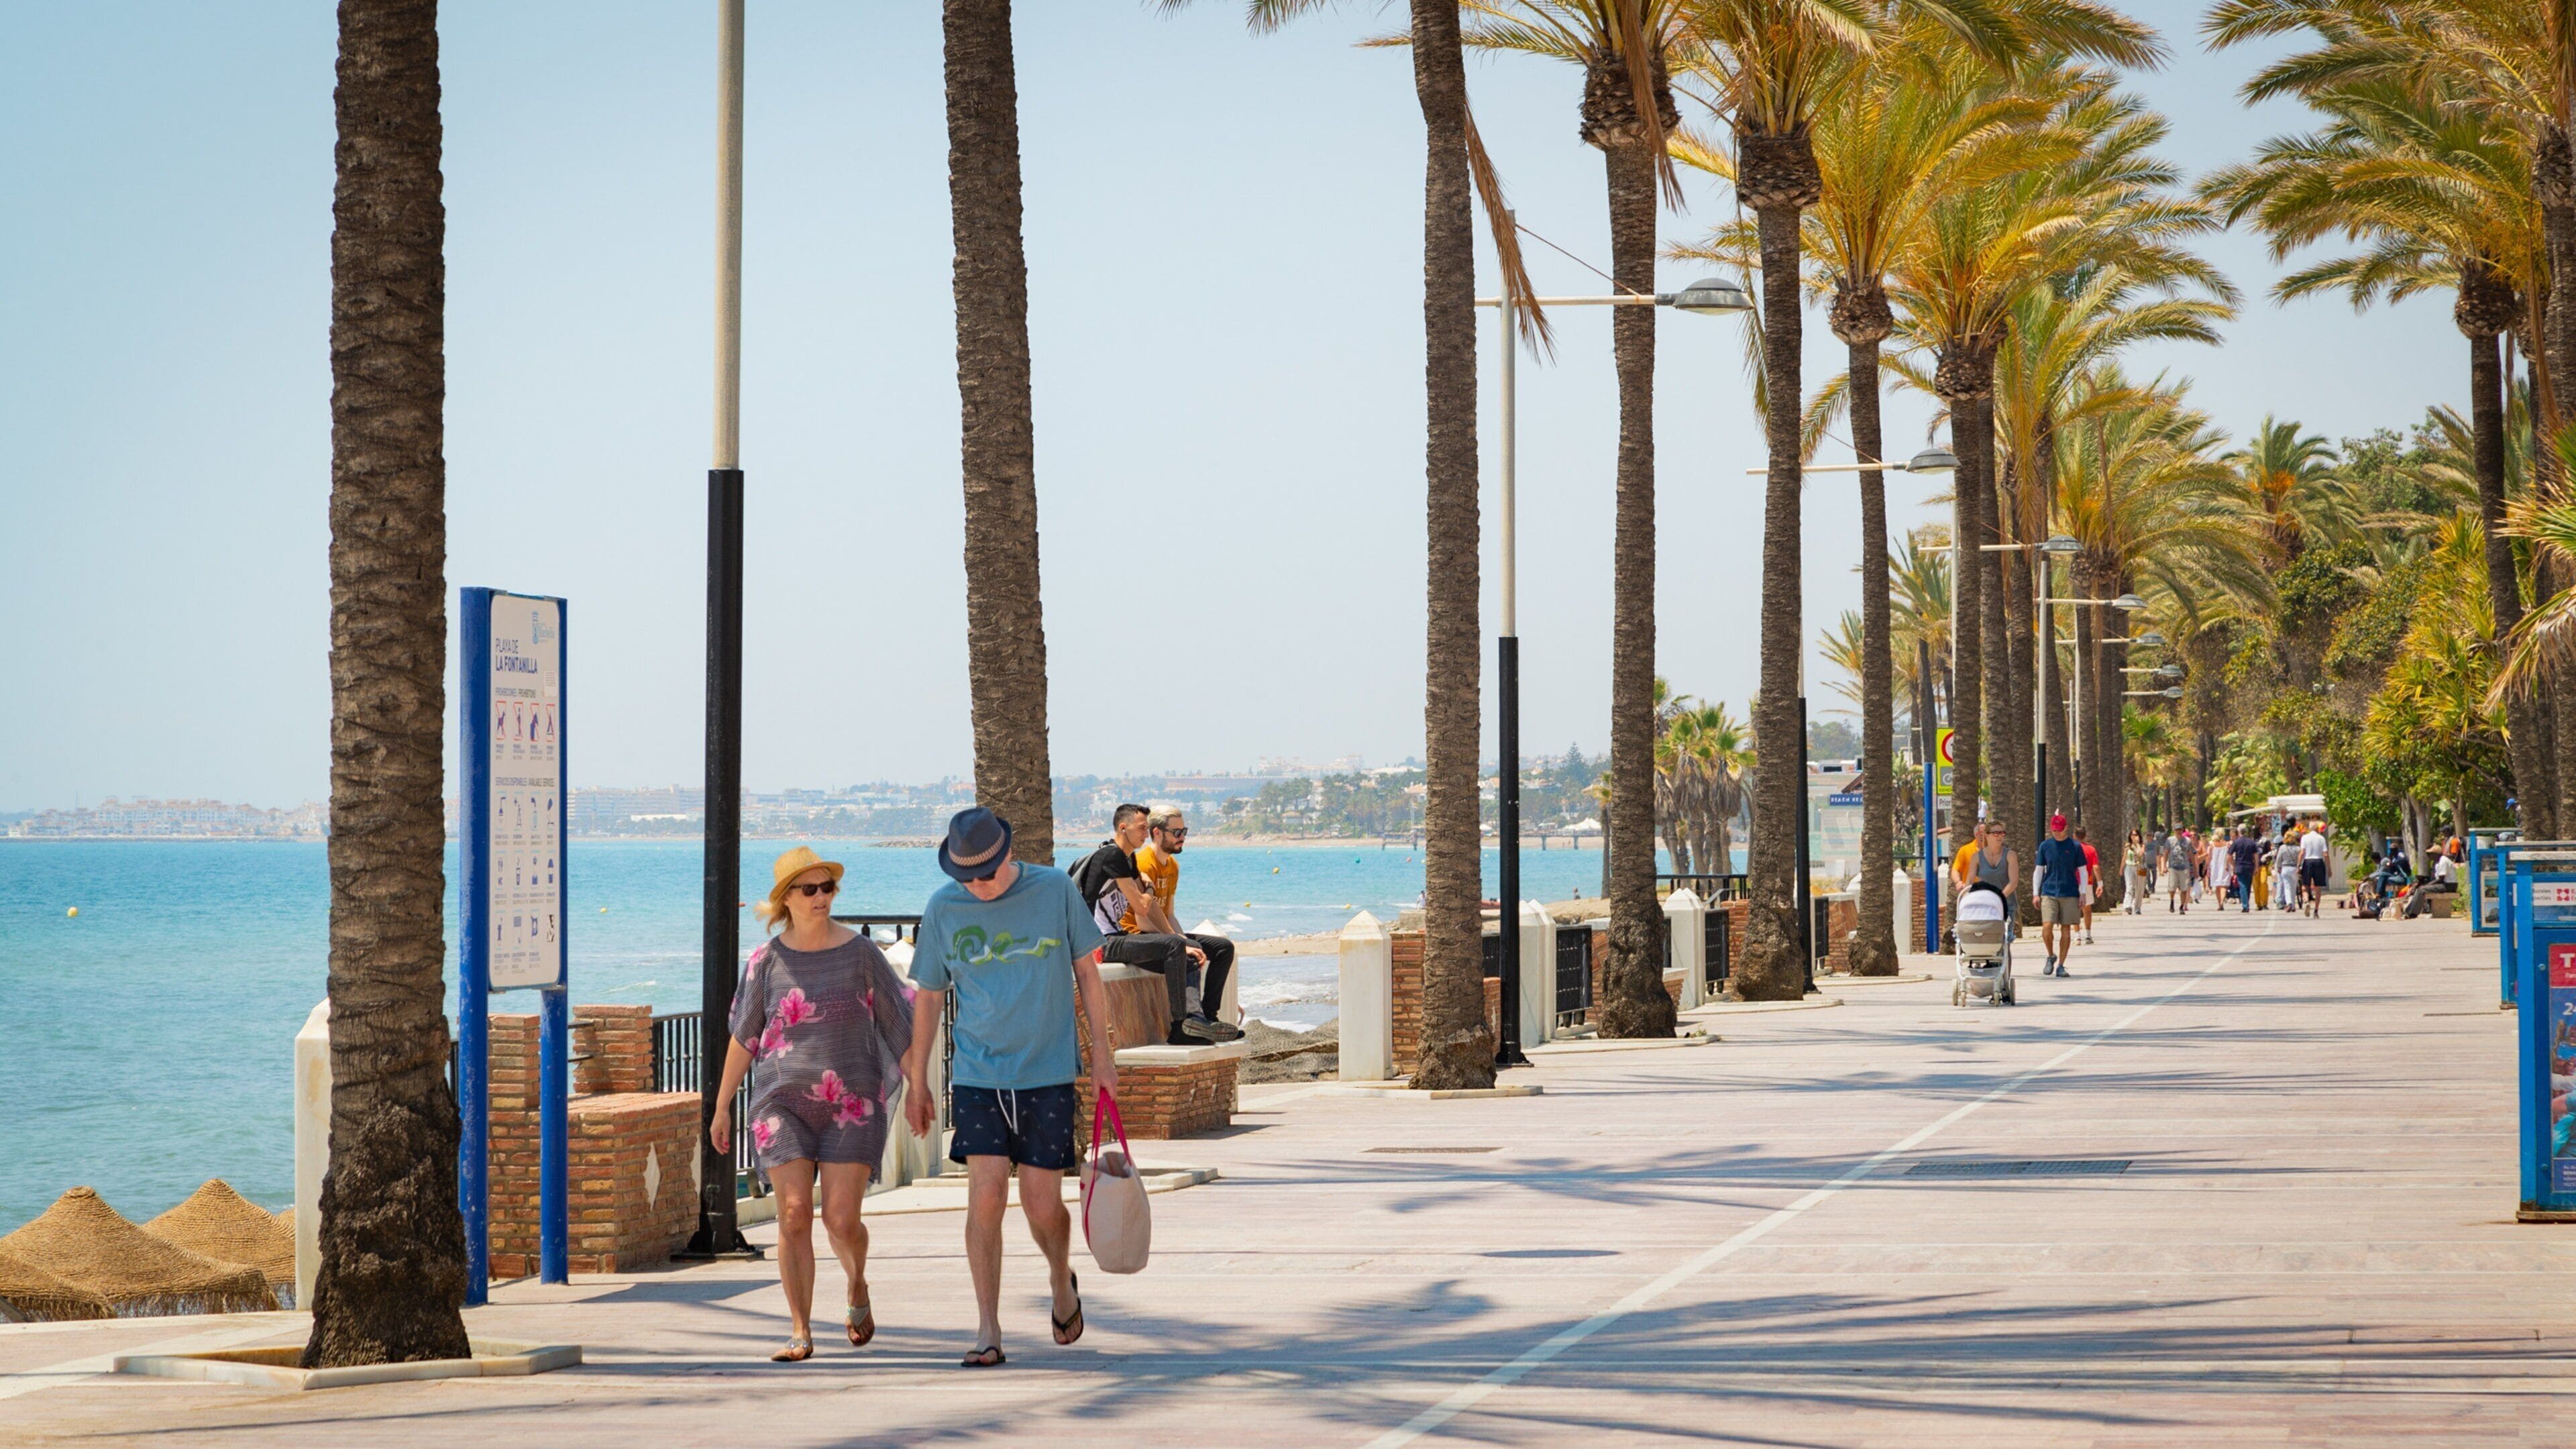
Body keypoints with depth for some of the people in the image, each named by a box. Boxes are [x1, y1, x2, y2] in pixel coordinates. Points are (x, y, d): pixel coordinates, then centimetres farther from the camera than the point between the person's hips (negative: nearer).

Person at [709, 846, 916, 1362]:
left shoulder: (860, 953, 2)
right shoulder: (767, 961, 4)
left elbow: (898, 1023, 8)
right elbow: (743, 1037, 12)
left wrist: (917, 1087, 7)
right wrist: (722, 1107, 14)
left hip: (852, 1104, -1)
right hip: (784, 1101, 1)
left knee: (841, 1220, -7)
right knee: (794, 1216, -8)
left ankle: (857, 1287, 25)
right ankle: (800, 1333, -2)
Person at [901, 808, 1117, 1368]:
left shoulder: (1055, 890, -2)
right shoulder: (943, 909, 0)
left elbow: (1087, 971, 7)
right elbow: (928, 997, 10)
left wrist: (1102, 1052, 5)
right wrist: (916, 1081, 12)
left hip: (1048, 1073, -1)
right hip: (977, 1075, 1)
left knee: (1042, 1205, 0)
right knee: (986, 1197, -9)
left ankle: (1062, 1282, 32)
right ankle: (988, 1331, -2)